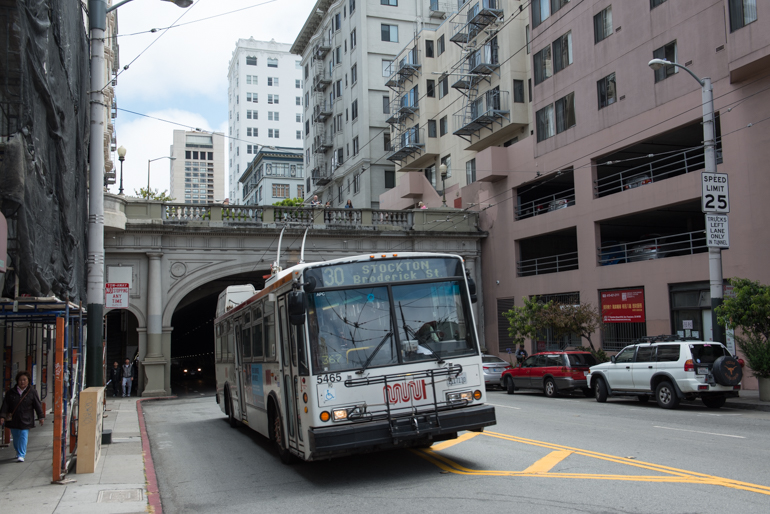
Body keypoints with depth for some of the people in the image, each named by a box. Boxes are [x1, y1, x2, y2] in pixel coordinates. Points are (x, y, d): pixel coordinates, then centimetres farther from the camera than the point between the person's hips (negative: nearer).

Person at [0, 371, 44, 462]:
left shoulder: (32, 392, 0)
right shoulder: (11, 392, 4)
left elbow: (37, 405, 2)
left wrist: (41, 417, 0)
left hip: (25, 420, -2)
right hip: (13, 420, 3)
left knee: (23, 436, -8)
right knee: (15, 437, 11)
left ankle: (21, 455, -6)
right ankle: (18, 452, 32)